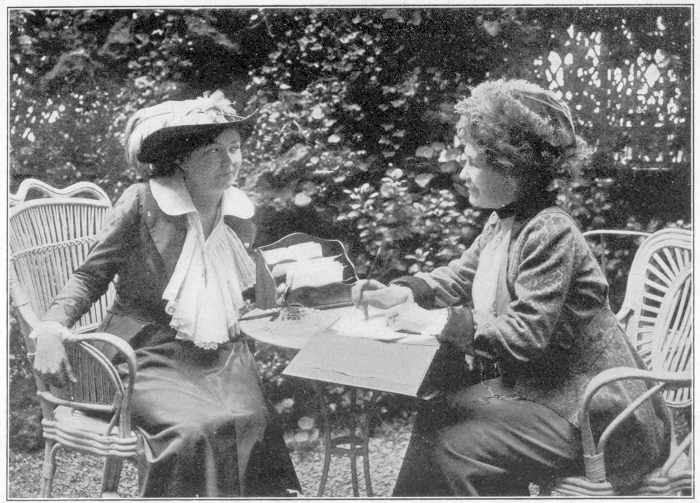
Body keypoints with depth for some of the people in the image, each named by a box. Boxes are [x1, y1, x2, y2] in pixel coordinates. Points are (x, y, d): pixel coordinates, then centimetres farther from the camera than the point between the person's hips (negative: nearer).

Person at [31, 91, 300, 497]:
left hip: (221, 354, 4)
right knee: (195, 430, -31)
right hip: (149, 354, -4)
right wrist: (51, 328, -15)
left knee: (250, 423, -25)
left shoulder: (241, 214, 8)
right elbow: (92, 276, -1)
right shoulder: (143, 203, -9)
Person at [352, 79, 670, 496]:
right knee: (436, 412, 1)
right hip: (540, 390, 9)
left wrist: (437, 321, -24)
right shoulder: (504, 222, 5)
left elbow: (525, 335, -27)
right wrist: (397, 294, -2)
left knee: (454, 447, -17)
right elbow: (458, 277, 15)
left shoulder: (551, 233, -23)